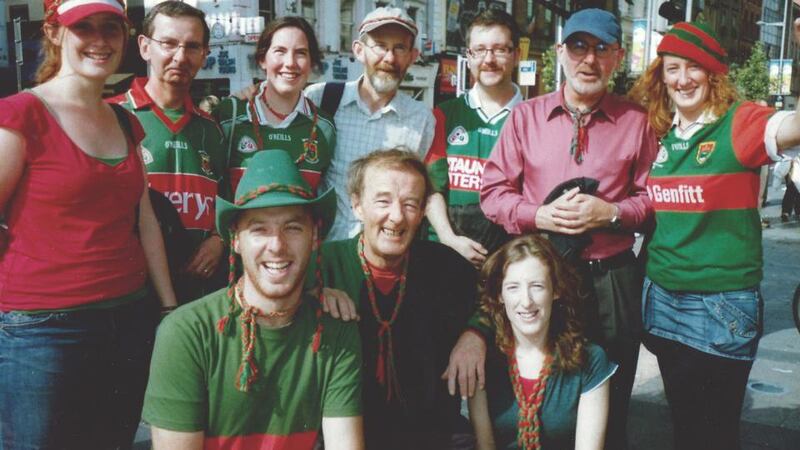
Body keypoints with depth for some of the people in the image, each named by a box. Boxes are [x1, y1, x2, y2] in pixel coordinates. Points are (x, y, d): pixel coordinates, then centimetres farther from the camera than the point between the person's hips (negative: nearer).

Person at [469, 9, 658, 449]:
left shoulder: (635, 121, 3)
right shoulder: (525, 116, 3)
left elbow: (652, 195, 5)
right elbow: (493, 192, 1)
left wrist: (611, 212, -14)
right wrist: (540, 215, -14)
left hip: (612, 279, 0)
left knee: (609, 410, 13)